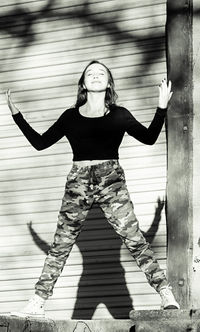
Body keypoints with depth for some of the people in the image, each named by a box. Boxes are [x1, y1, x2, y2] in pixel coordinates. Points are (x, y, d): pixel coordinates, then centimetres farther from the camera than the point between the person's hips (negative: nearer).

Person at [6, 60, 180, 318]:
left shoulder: (119, 115, 9)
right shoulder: (71, 116, 11)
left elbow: (149, 138, 7)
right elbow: (40, 143, 13)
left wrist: (162, 107, 0)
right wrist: (16, 115, 12)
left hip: (111, 181, -1)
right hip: (78, 181, 2)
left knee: (135, 240, -10)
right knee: (60, 245, 1)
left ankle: (167, 297, -9)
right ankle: (36, 304, 4)